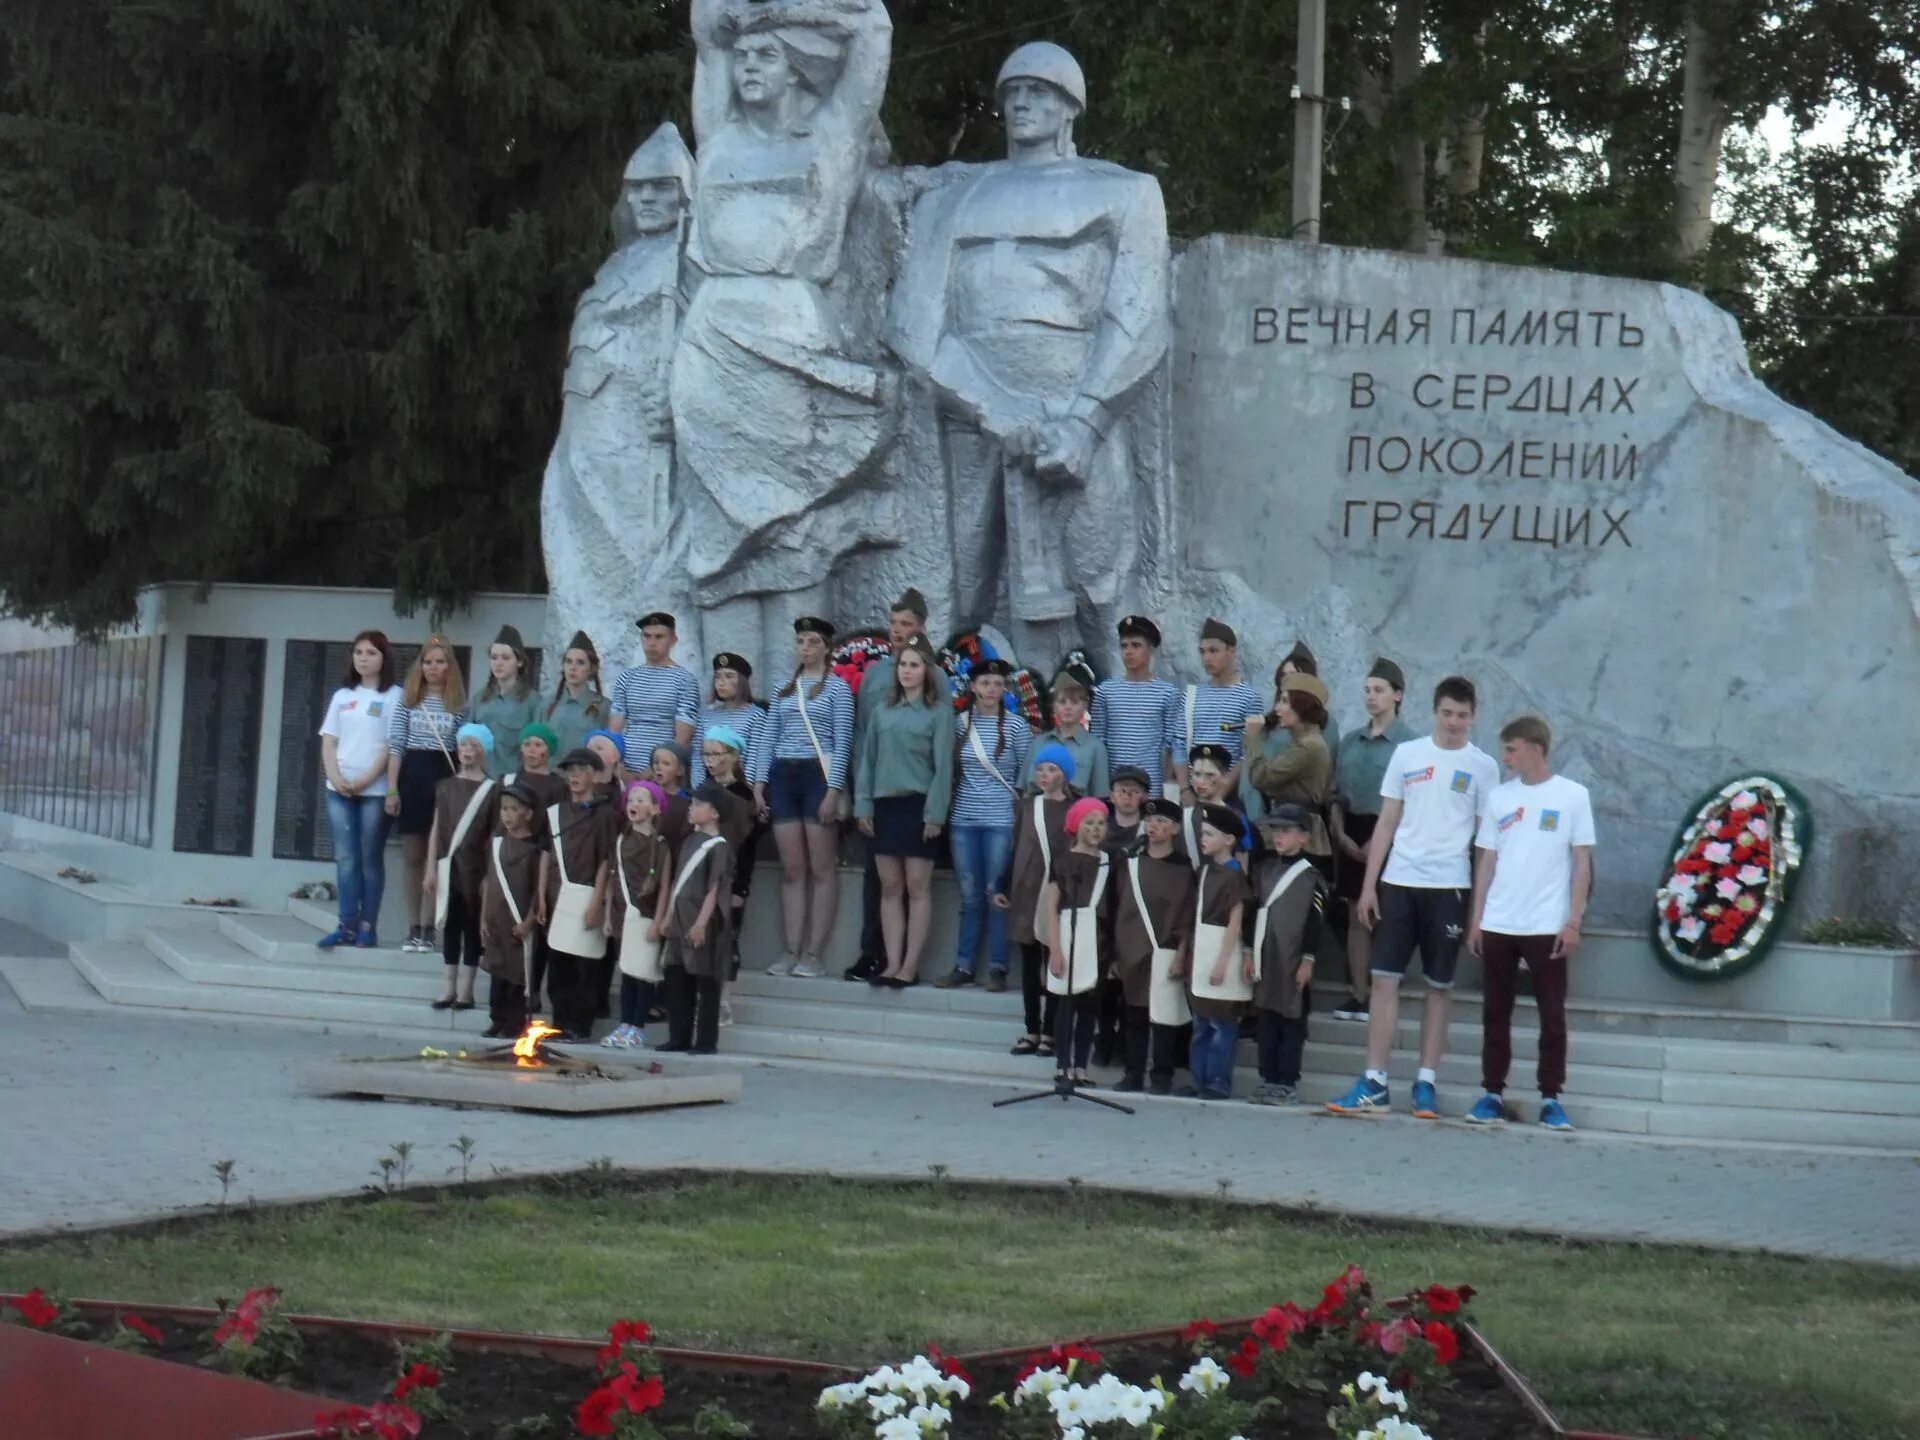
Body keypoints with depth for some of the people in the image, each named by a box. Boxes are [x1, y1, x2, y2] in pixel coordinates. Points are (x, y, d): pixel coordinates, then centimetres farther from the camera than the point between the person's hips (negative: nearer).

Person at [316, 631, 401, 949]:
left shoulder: (393, 696, 0)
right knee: (345, 858, 1)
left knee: (370, 859, -1)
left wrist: (366, 779, -13)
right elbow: (328, 741, 11)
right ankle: (347, 925, 0)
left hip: (375, 789, -4)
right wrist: (335, 776, -5)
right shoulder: (342, 696, 15)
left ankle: (368, 926, 0)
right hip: (339, 788, 4)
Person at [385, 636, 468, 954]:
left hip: (444, 777, -1)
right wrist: (392, 789, -4)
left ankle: (429, 929, 2)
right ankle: (413, 928, 9)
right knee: (414, 858, 5)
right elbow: (395, 746, 3)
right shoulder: (407, 701, 5)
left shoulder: (458, 705, 4)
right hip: (412, 775, 1)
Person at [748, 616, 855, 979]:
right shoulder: (784, 688, 16)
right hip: (783, 776, 5)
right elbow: (769, 738, 15)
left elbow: (842, 742, -5)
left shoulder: (837, 687, 1)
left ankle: (814, 954, -3)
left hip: (817, 774, -5)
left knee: (821, 868, -3)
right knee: (791, 870, 5)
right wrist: (758, 782, 6)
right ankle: (792, 951, 6)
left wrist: (833, 790, -13)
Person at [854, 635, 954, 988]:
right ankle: (892, 963, 7)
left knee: (917, 887, -1)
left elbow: (943, 766, -5)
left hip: (918, 806, -4)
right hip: (885, 805, 4)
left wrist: (935, 813, -12)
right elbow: (868, 760, 12)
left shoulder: (938, 712, -1)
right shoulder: (883, 712, 12)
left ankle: (910, 966, 0)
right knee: (890, 887, 5)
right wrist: (863, 805, 4)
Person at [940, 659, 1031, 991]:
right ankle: (963, 965, 12)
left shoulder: (1015, 725, -2)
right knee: (969, 894, 7)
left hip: (1001, 820, -3)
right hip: (963, 818, 3)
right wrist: (948, 805, 5)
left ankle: (997, 967, 5)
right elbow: (950, 768, 11)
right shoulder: (961, 722, 5)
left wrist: (1020, 804, -5)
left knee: (996, 894, -1)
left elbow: (1028, 774, 2)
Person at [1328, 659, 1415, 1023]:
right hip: (1353, 834, 6)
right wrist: (1341, 834, 0)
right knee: (1357, 916, 7)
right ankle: (1358, 994, 11)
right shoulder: (1350, 741, 12)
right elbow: (1336, 794, 14)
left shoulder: (1409, 741, -8)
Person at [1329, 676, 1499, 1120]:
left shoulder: (1483, 767, 3)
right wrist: (1368, 885, 4)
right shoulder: (1407, 754, 7)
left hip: (1448, 885, -1)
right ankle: (1374, 1083, 0)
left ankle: (1426, 1083, 11)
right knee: (1384, 978, -2)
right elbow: (1387, 823, 9)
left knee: (1440, 985, 4)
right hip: (1398, 880, 1)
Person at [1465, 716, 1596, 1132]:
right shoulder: (1499, 797, 9)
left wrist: (1573, 921, -7)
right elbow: (1487, 860, 11)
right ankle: (1493, 1092, 13)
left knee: (1552, 1015, 0)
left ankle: (1550, 1098, 6)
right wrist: (1476, 919, 6)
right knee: (1496, 1013, 6)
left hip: (1547, 926, -3)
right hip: (1498, 925, 3)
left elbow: (1582, 861, -1)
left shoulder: (1573, 796, 0)